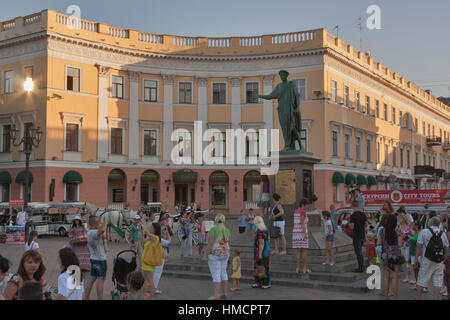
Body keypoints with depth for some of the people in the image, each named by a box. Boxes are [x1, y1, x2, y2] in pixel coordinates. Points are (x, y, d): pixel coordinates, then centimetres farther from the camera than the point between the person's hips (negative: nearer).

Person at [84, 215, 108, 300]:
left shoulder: (89, 232, 8)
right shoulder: (93, 232, -22)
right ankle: (99, 299, 1)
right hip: (100, 260, -9)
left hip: (93, 258, 9)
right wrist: (104, 221, -26)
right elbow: (102, 230, -43)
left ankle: (86, 297, 18)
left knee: (92, 278, 14)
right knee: (101, 280, -2)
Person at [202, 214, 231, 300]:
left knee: (215, 275, -5)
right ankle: (224, 294, 14)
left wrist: (205, 255, -16)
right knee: (223, 273, 13)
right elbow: (228, 243, 10)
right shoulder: (227, 230, 3)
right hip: (224, 254, 7)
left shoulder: (213, 229, -17)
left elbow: (210, 243, -20)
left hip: (214, 255, -7)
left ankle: (216, 296, -5)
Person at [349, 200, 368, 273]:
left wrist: (350, 224, 2)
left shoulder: (353, 216, -16)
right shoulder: (363, 214, 5)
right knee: (360, 252, 17)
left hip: (356, 236, -7)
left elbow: (352, 227, -18)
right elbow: (366, 225, 9)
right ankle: (362, 267, 18)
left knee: (358, 252, -2)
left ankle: (360, 268, -1)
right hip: (362, 235, 7)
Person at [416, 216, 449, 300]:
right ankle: (436, 298, 2)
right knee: (437, 282, 5)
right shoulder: (443, 234, 8)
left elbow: (419, 247, -5)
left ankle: (418, 298, 11)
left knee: (421, 281, 6)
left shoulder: (424, 232, -3)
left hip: (427, 260, -3)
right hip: (439, 262, 3)